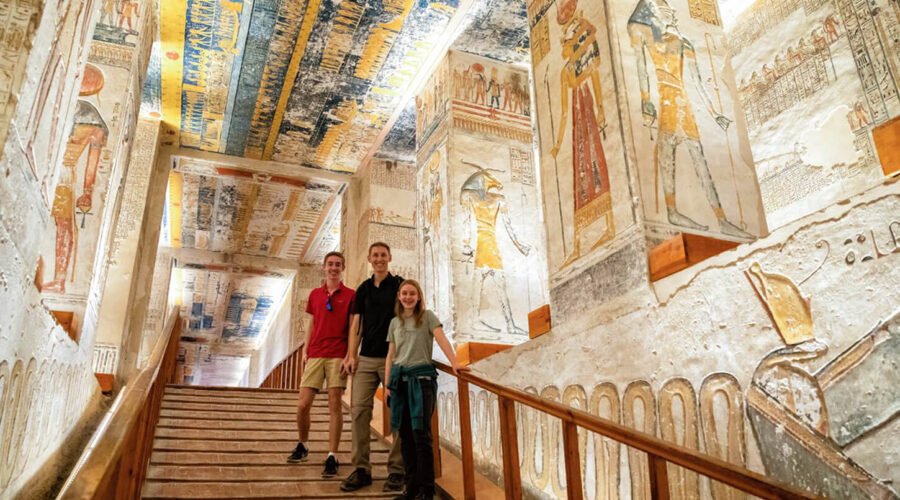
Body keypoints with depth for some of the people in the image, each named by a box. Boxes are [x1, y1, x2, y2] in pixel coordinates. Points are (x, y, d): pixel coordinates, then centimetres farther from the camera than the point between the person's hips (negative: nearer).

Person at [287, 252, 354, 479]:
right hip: (315, 355, 4)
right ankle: (302, 446, 25)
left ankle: (332, 457, 2)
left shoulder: (350, 295, 2)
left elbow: (352, 329, -1)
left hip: (337, 356, -3)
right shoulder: (315, 294, 14)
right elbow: (312, 325, 18)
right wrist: (305, 351, 10)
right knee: (302, 405, 2)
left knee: (335, 405, -4)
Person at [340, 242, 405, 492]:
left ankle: (396, 469, 9)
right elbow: (356, 324, 12)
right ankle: (361, 469, 5)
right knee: (359, 410, -2)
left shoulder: (400, 285, 1)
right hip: (366, 359, 4)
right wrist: (352, 354, 1)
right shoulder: (363, 289, 13)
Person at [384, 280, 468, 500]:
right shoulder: (394, 322, 15)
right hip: (400, 378, 4)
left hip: (421, 377, -4)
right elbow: (391, 355, 14)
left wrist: (454, 363, -25)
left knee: (421, 434, -9)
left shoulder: (427, 316, 4)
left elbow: (442, 339, -10)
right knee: (405, 435, 5)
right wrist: (388, 384, 6)